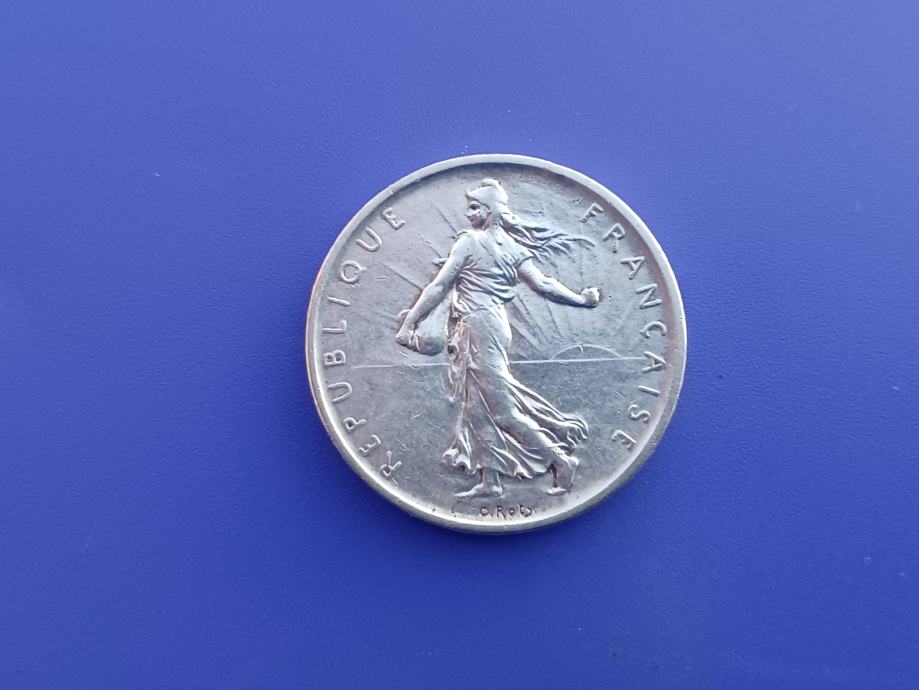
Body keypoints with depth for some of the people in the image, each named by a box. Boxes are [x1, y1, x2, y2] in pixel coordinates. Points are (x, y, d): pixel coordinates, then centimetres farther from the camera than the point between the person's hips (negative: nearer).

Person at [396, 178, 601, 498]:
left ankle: (560, 459, 4)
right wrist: (582, 298, 18)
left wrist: (408, 323, -5)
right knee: (477, 404, 10)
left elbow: (438, 287, -8)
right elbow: (543, 284, 5)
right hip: (496, 323, 8)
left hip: (476, 325, -8)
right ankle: (490, 480, 13)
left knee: (501, 407, -3)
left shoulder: (470, 240, -6)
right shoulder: (513, 246, 12)